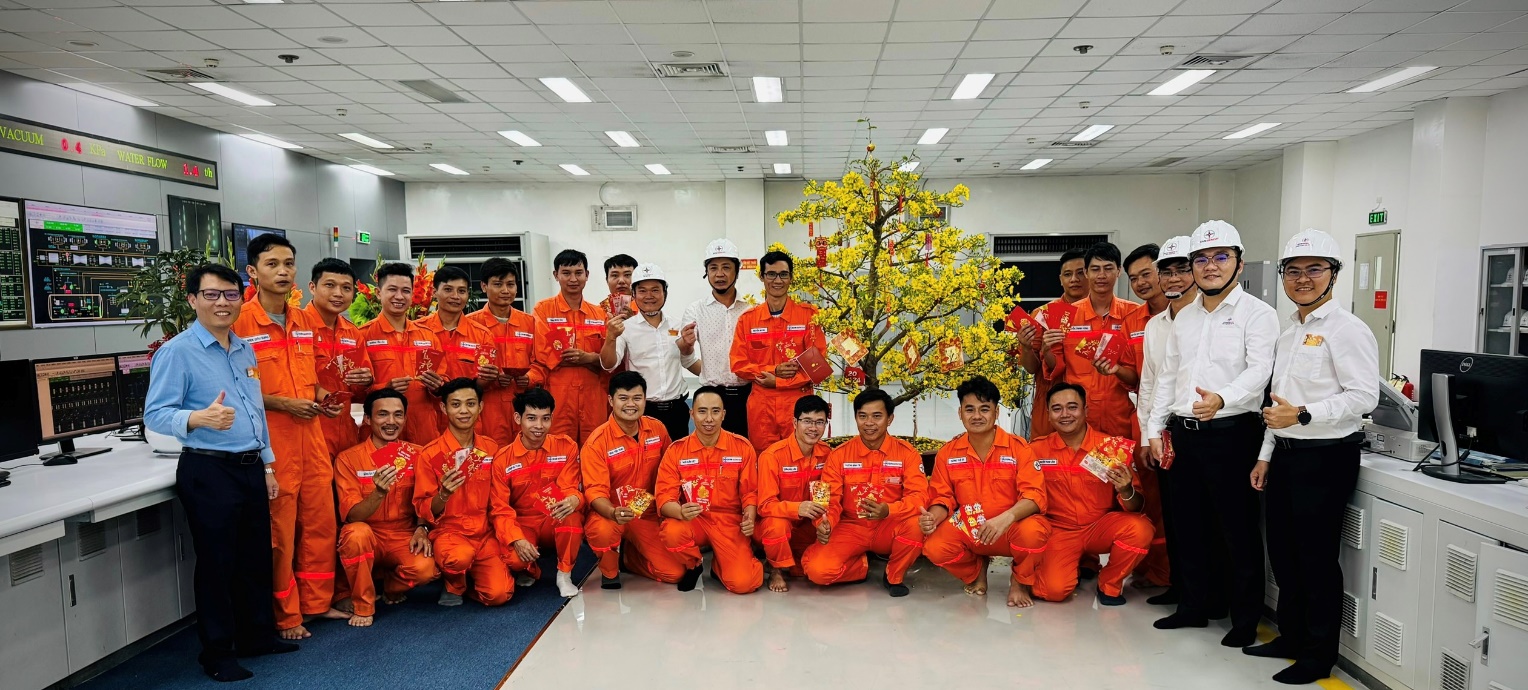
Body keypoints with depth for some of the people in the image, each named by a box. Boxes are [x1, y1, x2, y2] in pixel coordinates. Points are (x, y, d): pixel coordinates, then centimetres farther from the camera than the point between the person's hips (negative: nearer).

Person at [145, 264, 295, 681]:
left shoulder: (245, 350, 12)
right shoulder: (177, 352, -10)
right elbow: (155, 415, -16)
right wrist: (198, 418, -36)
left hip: (251, 468, 7)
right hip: (208, 471, -7)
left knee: (257, 558, 14)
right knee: (217, 563, 3)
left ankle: (257, 636, 30)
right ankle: (217, 654, 17)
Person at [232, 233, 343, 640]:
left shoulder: (305, 323, 11)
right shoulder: (241, 323, -10)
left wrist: (318, 393, 3)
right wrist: (281, 402, -17)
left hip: (311, 435, 7)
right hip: (271, 442, -6)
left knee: (321, 520, 13)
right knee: (279, 531, 4)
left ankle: (316, 602, 29)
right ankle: (286, 617, 18)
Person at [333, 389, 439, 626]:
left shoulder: (416, 454, -2)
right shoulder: (348, 458, -9)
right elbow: (351, 516, -15)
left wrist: (422, 529, -12)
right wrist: (379, 492, -34)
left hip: (404, 537, 1)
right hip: (368, 537, -1)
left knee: (425, 569, -30)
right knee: (356, 532, -35)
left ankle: (392, 585, 9)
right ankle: (363, 605, -11)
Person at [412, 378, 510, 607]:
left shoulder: (491, 448, 2)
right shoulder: (430, 455, -8)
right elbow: (424, 512, -5)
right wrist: (443, 495, -24)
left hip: (486, 533, 3)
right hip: (449, 531, -2)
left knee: (499, 594, -19)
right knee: (459, 558, -37)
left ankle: (472, 574, 15)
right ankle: (454, 584, 0)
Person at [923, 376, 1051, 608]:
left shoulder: (1018, 448, -9)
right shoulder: (947, 453, 0)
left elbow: (1034, 494, -18)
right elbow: (943, 497, 4)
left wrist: (1007, 518, -37)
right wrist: (934, 517, -20)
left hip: (1011, 530, -2)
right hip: (967, 531, 3)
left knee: (1032, 530, -37)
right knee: (934, 547, -27)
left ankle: (1020, 581, 1)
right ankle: (975, 570, 12)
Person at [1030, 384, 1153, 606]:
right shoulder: (1038, 450, -7)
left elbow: (1135, 508, -9)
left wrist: (1126, 491, -31)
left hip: (1100, 527, 1)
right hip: (1059, 530, -1)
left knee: (1140, 528, -28)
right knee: (1055, 590, -24)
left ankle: (1110, 584, -1)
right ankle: (1073, 567, 13)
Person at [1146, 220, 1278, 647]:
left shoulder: (1257, 313, -5)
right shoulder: (1184, 318, 14)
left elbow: (1258, 372, -18)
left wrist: (1222, 398, -37)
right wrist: (1155, 428, 11)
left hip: (1231, 432, -6)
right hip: (1185, 432, 6)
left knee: (1238, 529, 2)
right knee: (1189, 524, 14)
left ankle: (1246, 618, 17)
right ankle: (1194, 606, 28)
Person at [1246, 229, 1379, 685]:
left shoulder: (1346, 329, -10)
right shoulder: (1289, 332, 16)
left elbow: (1364, 397, -19)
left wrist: (1303, 415, -26)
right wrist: (1266, 455, 18)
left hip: (1325, 458, -8)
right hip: (1286, 456, 8)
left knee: (1317, 561, 2)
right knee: (1283, 554, 16)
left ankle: (1319, 656, 16)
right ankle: (1291, 636, 31)